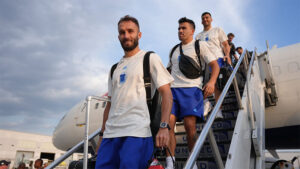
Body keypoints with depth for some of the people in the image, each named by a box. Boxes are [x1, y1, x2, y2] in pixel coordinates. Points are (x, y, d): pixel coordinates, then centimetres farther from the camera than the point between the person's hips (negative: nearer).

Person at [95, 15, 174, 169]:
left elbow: (166, 93, -4)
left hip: (136, 133, -5)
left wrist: (164, 126, -14)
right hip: (110, 133, 6)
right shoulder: (115, 68, 20)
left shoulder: (150, 58, 4)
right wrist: (102, 134, 17)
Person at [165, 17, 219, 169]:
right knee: (168, 123, -10)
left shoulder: (200, 45, 11)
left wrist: (211, 82, -14)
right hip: (173, 89, 4)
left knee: (190, 125, -12)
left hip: (191, 89, -4)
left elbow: (215, 65, 4)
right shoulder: (174, 50, 25)